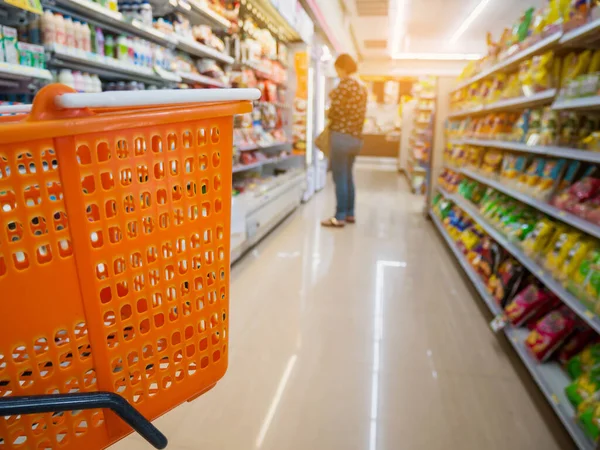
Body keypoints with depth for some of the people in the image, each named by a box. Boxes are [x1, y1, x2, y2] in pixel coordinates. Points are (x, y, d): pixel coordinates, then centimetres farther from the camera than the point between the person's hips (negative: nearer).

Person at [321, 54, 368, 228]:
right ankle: (350, 213, 22)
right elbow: (360, 113, 15)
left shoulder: (345, 83, -11)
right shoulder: (362, 87, 16)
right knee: (348, 176, 15)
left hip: (342, 135, -9)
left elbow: (336, 109, -13)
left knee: (339, 177, -4)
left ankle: (340, 217, 1)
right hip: (356, 136, 9)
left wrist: (328, 115, 8)